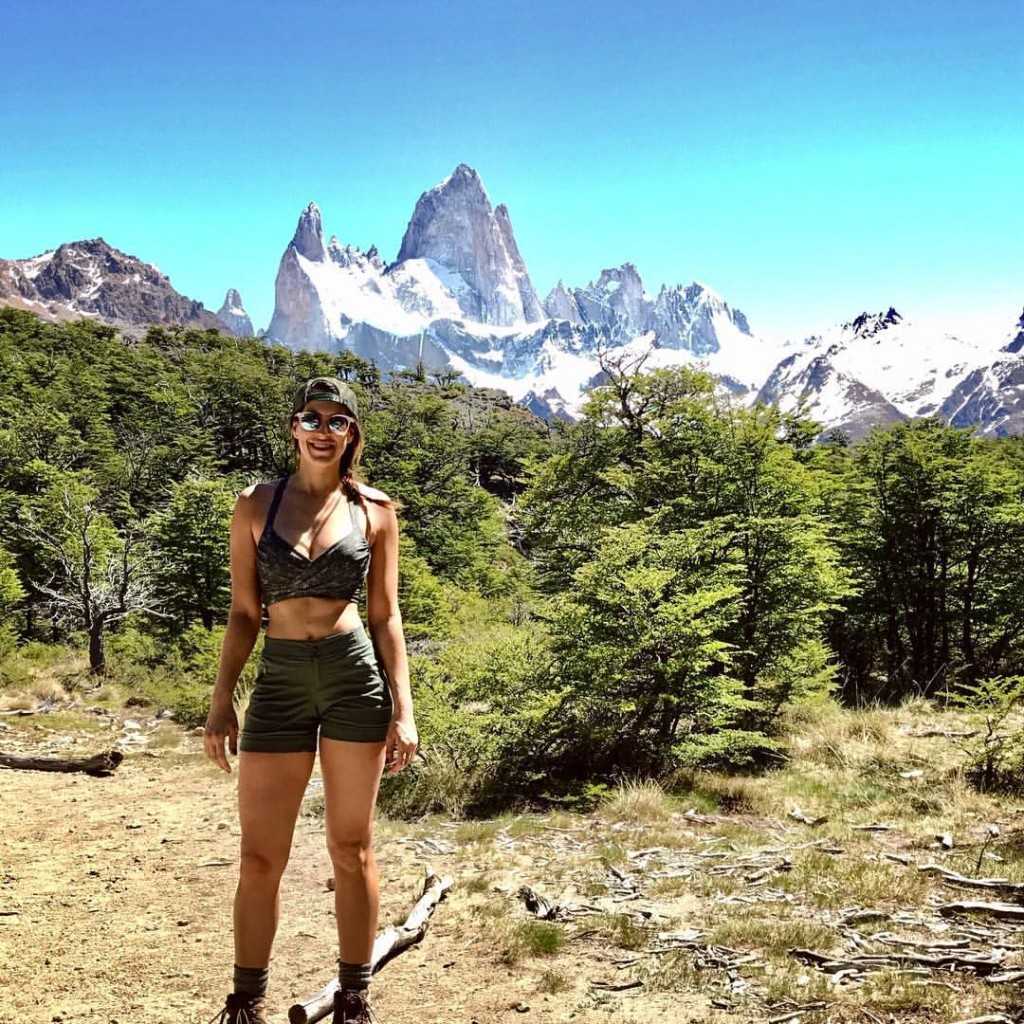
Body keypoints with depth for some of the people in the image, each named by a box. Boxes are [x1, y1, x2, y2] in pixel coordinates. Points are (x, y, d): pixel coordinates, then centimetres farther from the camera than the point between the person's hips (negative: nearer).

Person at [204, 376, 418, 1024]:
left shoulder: (376, 510, 3)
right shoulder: (256, 504, 5)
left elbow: (386, 614, 3)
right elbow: (244, 613, 7)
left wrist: (403, 710, -3)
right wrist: (222, 700, 1)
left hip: (356, 675, -1)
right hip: (279, 681, 1)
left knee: (352, 849, 8)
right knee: (260, 858, 5)